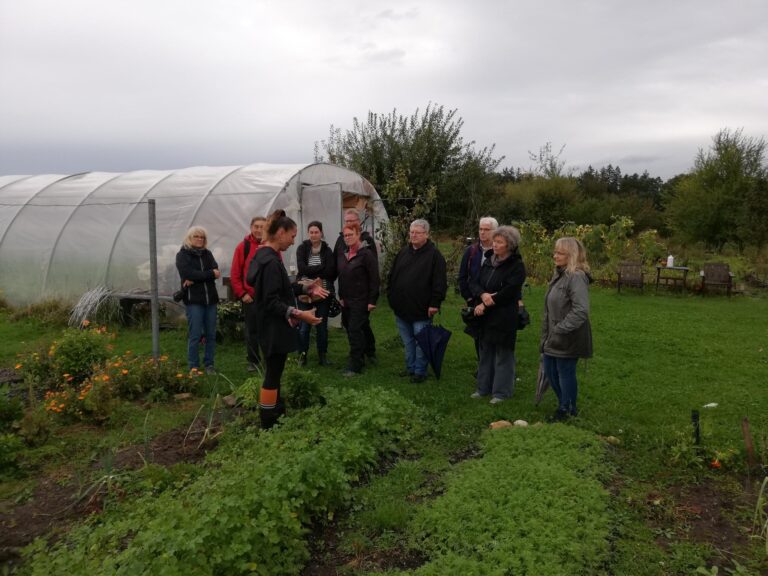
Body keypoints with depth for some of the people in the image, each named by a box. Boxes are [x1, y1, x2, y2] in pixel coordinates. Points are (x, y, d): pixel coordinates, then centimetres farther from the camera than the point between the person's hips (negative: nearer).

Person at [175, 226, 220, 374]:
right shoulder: (182, 255, 2)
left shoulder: (207, 254, 14)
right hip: (193, 300, -4)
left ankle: (209, 364, 17)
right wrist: (210, 274, -8)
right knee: (195, 335, -3)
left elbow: (216, 271, -2)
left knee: (211, 334, 7)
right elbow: (189, 273, -15)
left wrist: (196, 279, -15)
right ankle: (193, 366, 6)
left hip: (210, 299, 5)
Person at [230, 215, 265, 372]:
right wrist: (241, 294, -7)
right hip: (250, 298, -1)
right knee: (251, 331, 8)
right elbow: (235, 274, -2)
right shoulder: (243, 247, -1)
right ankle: (253, 361, 19)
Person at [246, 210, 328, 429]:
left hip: (273, 327, 10)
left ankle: (276, 414, 32)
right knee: (273, 374, -1)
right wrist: (299, 314, -31)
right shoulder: (270, 261, -22)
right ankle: (268, 425, 9)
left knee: (274, 372, 19)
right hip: (273, 328, -10)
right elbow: (271, 301, -26)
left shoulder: (266, 255, 10)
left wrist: (306, 288, 12)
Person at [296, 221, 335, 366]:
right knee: (304, 326, 3)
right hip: (305, 293, -1)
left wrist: (311, 271, -12)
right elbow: (302, 268, -15)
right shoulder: (302, 248, -1)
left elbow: (331, 272, -10)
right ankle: (302, 355, 18)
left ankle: (322, 355, 23)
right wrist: (321, 268, -16)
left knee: (322, 326, 10)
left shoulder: (327, 250, 1)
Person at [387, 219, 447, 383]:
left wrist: (435, 303, -17)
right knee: (407, 341, 16)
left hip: (421, 309, -6)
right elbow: (392, 275, 16)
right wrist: (391, 295, 11)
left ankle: (420, 371, 13)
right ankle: (410, 367, 29)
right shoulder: (403, 252, 11)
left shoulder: (434, 254, -9)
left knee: (421, 342, 1)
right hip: (401, 308, 6)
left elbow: (440, 282, -14)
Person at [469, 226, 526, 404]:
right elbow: (474, 282, 5)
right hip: (485, 316, 7)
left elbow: (508, 292, -19)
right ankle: (484, 387, 27)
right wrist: (483, 295, -16)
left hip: (504, 318, -7)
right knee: (485, 352, 15)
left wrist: (485, 305, -15)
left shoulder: (517, 266, -10)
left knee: (503, 355, 4)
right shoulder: (489, 261, 10)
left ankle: (501, 391, 14)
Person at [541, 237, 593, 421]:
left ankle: (567, 409, 23)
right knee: (550, 372, 17)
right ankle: (565, 405, 36)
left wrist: (561, 329, -23)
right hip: (553, 337, 9)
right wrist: (547, 333, 18)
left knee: (566, 374, 5)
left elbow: (581, 310, -27)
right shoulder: (559, 275, 12)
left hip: (568, 339, -9)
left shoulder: (576, 277, -19)